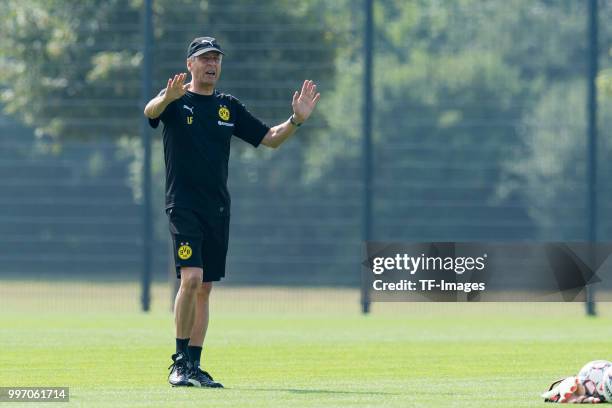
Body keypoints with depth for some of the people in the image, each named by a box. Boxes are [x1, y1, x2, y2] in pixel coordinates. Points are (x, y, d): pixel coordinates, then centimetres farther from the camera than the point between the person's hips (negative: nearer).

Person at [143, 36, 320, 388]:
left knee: (204, 289, 8)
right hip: (184, 206, -5)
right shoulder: (177, 101, -2)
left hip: (218, 209, 5)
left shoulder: (229, 107, 13)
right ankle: (180, 362, -10)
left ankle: (194, 367, 13)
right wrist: (168, 98, -49)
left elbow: (270, 138, 15)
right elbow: (150, 111, -26)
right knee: (191, 278, -19)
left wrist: (296, 120, -4)